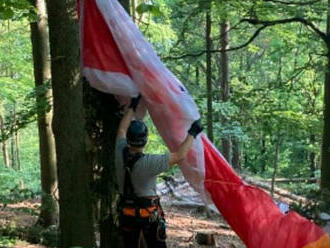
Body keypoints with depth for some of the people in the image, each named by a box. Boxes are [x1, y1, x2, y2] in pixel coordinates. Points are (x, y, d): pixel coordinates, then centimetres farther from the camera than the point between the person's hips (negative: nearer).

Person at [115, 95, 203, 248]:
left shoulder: (120, 154, -10)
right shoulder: (148, 162, -26)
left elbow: (122, 129, 9)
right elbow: (180, 156, -21)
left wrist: (133, 106, 17)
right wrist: (192, 134, -9)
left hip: (126, 212, 5)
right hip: (149, 213, -5)